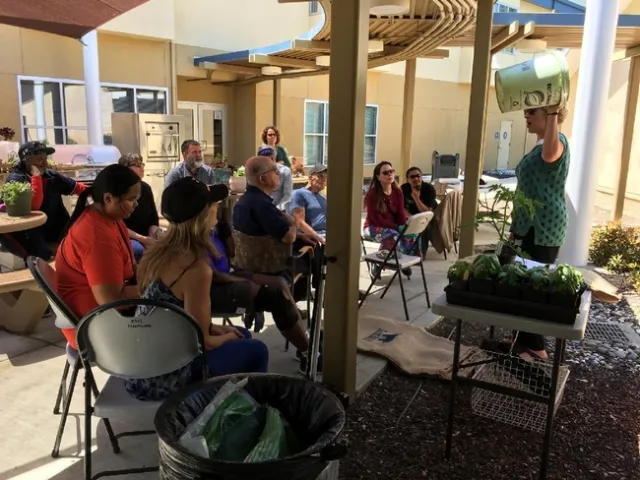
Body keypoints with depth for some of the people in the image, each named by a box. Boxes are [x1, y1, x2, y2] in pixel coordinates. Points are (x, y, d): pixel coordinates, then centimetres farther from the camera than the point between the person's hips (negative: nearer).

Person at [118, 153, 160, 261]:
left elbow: (154, 219, 5)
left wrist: (151, 239, -11)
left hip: (145, 237, 5)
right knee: (138, 250, -35)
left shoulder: (146, 188, 4)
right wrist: (142, 239, -21)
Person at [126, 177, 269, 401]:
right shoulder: (196, 269, -26)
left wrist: (214, 328, 9)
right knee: (256, 351, 1)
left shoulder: (160, 249, 0)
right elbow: (201, 342, -17)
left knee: (242, 335, 20)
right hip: (160, 378, -8)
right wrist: (227, 338, 3)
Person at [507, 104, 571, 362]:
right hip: (531, 227, 10)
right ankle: (524, 339, 26)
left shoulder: (557, 140, -13)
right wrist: (517, 225, 22)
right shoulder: (540, 144, 18)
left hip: (544, 229, -10)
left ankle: (536, 347, 8)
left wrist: (553, 114, -43)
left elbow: (549, 155, -41)